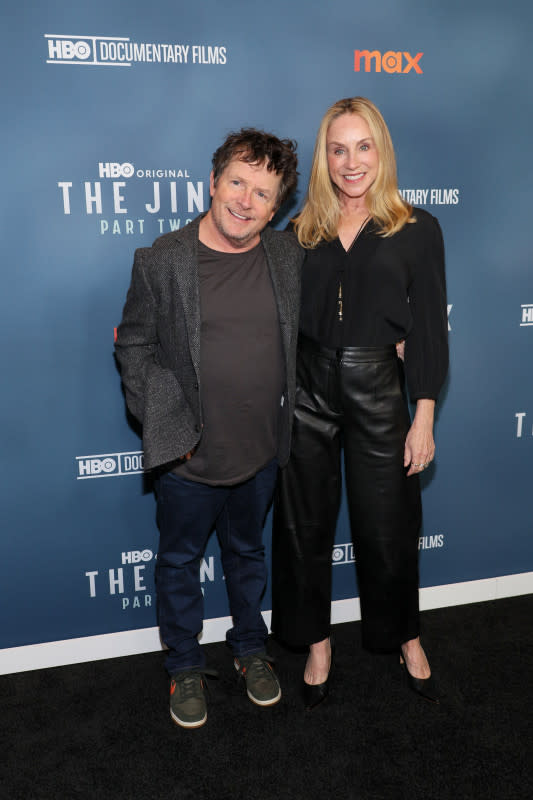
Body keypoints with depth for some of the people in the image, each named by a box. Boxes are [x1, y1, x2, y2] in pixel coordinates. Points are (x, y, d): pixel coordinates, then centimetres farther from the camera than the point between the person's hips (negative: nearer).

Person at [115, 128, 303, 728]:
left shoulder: (289, 256, -2)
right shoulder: (162, 260, -12)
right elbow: (134, 346, -6)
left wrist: (288, 415, 6)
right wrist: (164, 425, -11)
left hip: (262, 451, 3)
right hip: (190, 456, -2)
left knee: (247, 552, 22)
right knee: (179, 561, 15)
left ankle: (250, 647, 46)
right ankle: (185, 666, 38)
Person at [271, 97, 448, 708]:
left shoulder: (417, 230, -1)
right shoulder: (302, 231, 5)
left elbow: (429, 331, -3)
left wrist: (423, 420, -6)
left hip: (378, 390, -2)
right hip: (306, 390, 2)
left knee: (387, 526, 10)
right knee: (305, 523, 11)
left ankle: (404, 637, 37)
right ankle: (317, 643, 32)